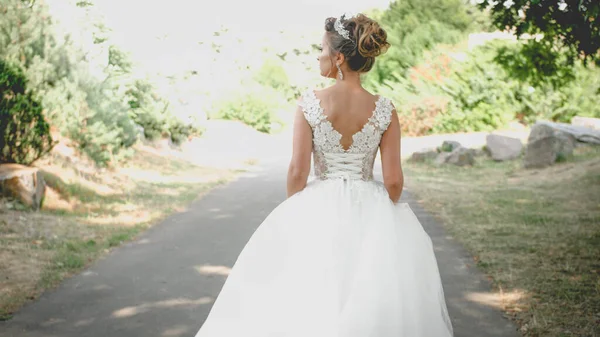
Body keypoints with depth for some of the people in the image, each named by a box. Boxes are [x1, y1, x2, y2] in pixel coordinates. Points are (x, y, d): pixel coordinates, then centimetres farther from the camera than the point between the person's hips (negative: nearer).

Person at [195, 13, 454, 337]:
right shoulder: (384, 110, -7)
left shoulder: (309, 103, -11)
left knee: (305, 294, 14)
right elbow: (394, 180, -7)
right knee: (371, 303, 15)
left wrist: (293, 214, 5)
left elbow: (297, 172, -10)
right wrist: (383, 215, 10)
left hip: (318, 208, -1)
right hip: (369, 211, 1)